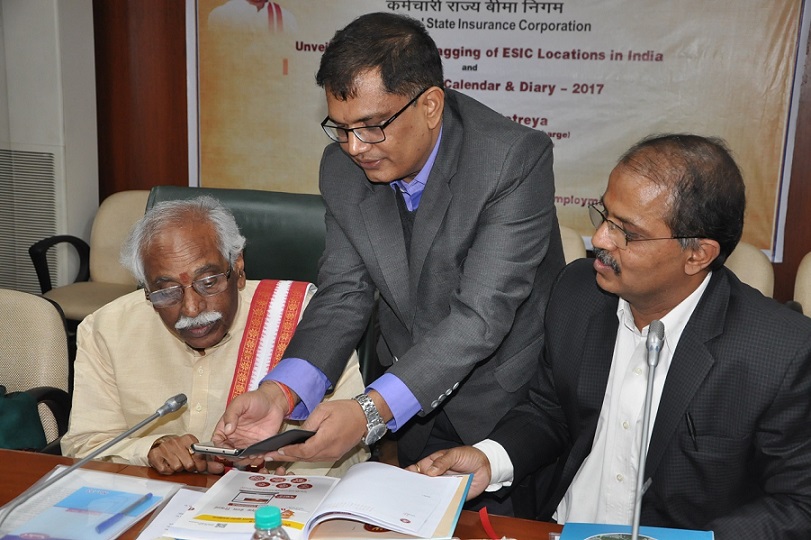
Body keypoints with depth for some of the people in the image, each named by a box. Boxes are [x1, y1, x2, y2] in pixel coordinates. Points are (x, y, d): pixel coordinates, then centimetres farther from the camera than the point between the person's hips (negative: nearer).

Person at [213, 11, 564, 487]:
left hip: (510, 409, -4)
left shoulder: (516, 159, -26)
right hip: (415, 410, 5)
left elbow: (482, 315, -32)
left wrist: (371, 411, -41)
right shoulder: (343, 167, -8)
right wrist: (279, 392, -25)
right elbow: (344, 295, -8)